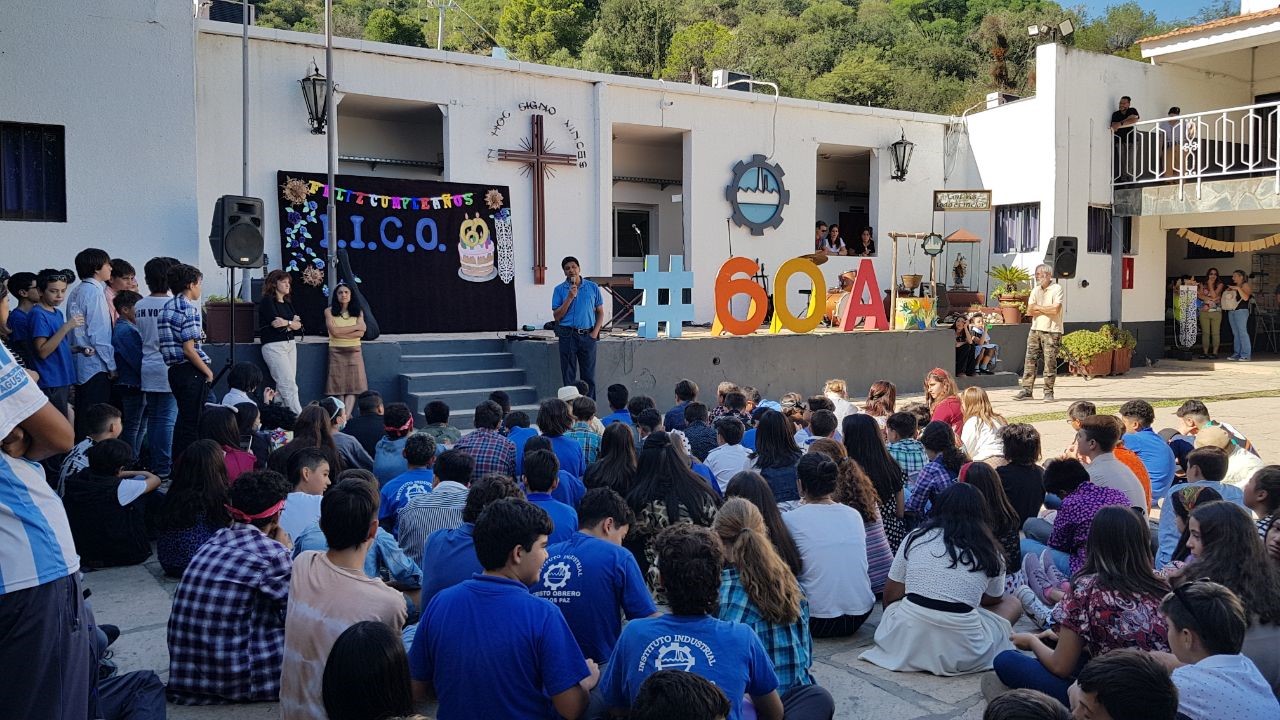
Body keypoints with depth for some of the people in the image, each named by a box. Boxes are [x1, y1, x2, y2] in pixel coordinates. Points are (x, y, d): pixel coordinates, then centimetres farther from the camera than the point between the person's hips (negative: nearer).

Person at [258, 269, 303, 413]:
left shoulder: (287, 302, 18)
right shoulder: (267, 301, -3)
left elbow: (298, 324, 9)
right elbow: (275, 323, -13)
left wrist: (286, 323, -8)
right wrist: (292, 323, -1)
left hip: (290, 344, 7)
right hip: (273, 346, -7)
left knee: (283, 388, 1)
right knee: (290, 386, -13)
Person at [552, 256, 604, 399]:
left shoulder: (592, 287, 6)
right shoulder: (559, 289, 3)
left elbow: (600, 312, 10)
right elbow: (557, 316, -2)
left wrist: (595, 332, -2)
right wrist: (570, 297, -11)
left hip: (588, 336, 1)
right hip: (568, 335, -1)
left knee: (589, 376, 4)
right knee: (569, 376, 3)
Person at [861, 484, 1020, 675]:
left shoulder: (916, 537, 7)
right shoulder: (989, 551, 6)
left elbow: (890, 597, 11)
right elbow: (994, 599, 23)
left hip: (907, 642, 2)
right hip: (961, 652, -2)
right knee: (1013, 603, 21)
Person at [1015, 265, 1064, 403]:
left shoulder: (1056, 289, -5)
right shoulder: (1035, 290, 14)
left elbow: (1055, 309, -17)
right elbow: (1029, 311, 6)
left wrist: (1038, 307, -4)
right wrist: (1046, 310, -7)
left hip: (1051, 331, -6)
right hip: (1035, 329, 6)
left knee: (1050, 362, -4)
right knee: (1030, 360, 1)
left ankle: (1048, 392, 2)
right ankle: (1026, 390, 3)